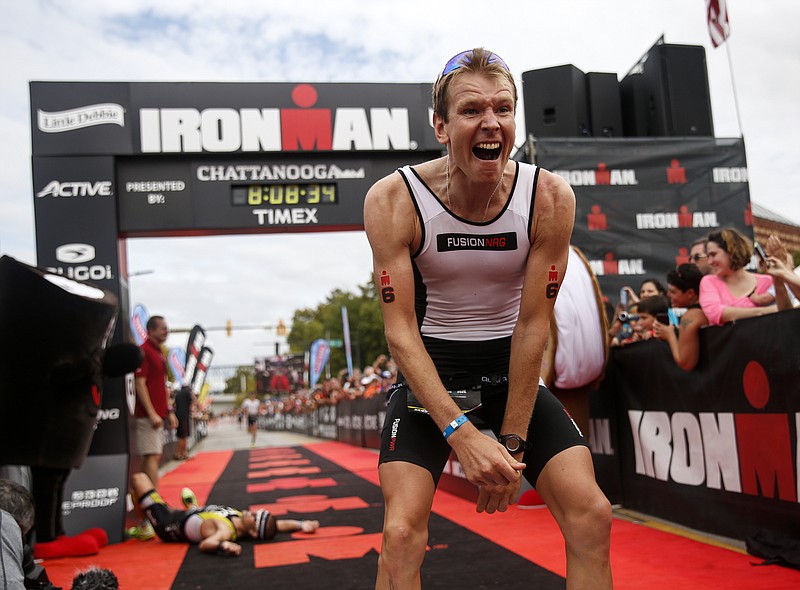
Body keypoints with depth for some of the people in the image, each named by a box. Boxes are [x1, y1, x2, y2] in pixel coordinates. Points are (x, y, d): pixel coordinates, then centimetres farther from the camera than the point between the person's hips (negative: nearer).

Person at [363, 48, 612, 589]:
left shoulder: (550, 197, -13)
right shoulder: (393, 200, -17)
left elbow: (533, 326, -12)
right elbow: (400, 330, -18)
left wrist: (512, 442, -13)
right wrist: (462, 434, -27)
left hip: (512, 368, 2)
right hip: (430, 368, -1)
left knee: (593, 516, -9)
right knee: (402, 534, -17)